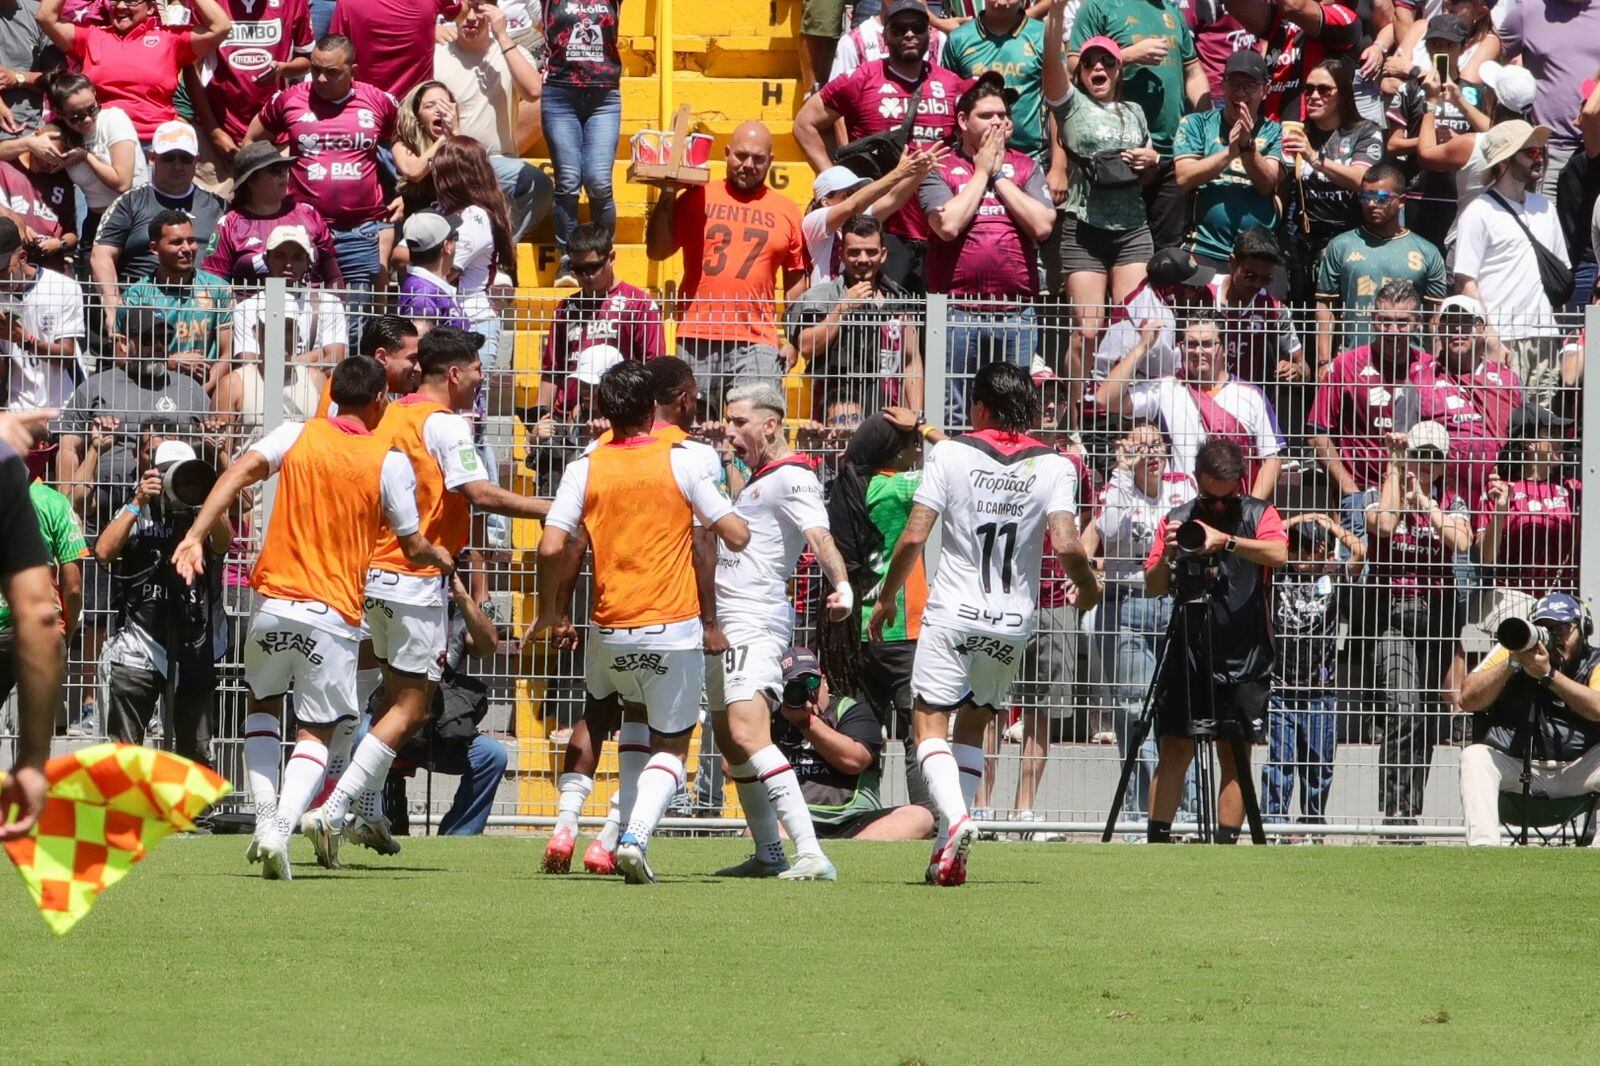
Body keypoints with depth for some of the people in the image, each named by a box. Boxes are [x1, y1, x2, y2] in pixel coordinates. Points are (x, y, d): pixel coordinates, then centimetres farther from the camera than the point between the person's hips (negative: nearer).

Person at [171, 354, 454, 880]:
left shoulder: (296, 435, 3)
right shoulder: (389, 462, -1)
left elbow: (239, 473, -12)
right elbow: (413, 547, 4)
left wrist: (195, 536, -18)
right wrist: (440, 557, 27)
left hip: (274, 604, 2)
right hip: (334, 615, -2)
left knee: (263, 704, 25)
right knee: (316, 732, 7)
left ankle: (264, 817, 8)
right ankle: (282, 829, -16)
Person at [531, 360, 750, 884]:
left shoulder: (585, 470, 0)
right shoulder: (678, 462, -4)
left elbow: (552, 547, -9)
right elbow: (737, 536, -4)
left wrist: (549, 610, 7)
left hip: (612, 634, 2)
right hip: (674, 627, -2)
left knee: (637, 727, 30)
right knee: (671, 746, 7)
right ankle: (635, 837, -16)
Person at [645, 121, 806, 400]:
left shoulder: (785, 210, 12)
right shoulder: (696, 198, 9)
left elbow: (795, 278, 15)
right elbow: (657, 251, 7)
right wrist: (667, 197, -1)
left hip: (756, 344, 0)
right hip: (696, 339, 0)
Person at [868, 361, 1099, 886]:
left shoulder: (951, 453, -3)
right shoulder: (1054, 465, -1)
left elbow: (913, 536, -7)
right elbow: (1067, 545, -13)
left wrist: (886, 597, 7)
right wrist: (1089, 587, 8)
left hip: (952, 615, -3)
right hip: (1013, 622, 3)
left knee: (930, 721, 0)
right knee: (973, 725, 17)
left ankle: (955, 819, -26)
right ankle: (948, 852, 9)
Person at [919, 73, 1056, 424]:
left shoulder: (1026, 168, 12)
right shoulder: (940, 169, 4)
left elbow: (1042, 225, -3)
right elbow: (948, 225, -12)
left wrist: (1000, 176, -1)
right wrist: (981, 173, -3)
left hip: (1016, 313, 2)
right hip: (959, 312, -2)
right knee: (952, 413, -2)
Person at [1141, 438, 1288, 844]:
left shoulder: (1259, 515, 3)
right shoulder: (1177, 519, 8)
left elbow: (1278, 553, -18)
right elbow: (1154, 586, 7)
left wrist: (1225, 541, -31)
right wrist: (1168, 556, -14)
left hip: (1244, 660, -1)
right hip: (1186, 656, 1)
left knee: (1235, 755, -1)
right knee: (1174, 752, -2)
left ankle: (1226, 846, 2)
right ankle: (1156, 842, -1)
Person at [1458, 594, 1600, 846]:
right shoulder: (1509, 652, 6)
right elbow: (1467, 700, -5)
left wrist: (1549, 674, -27)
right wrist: (1513, 662, -15)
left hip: (1575, 774, -1)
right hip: (1515, 772, 1)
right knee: (1474, 756, -27)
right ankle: (1482, 847, -39)